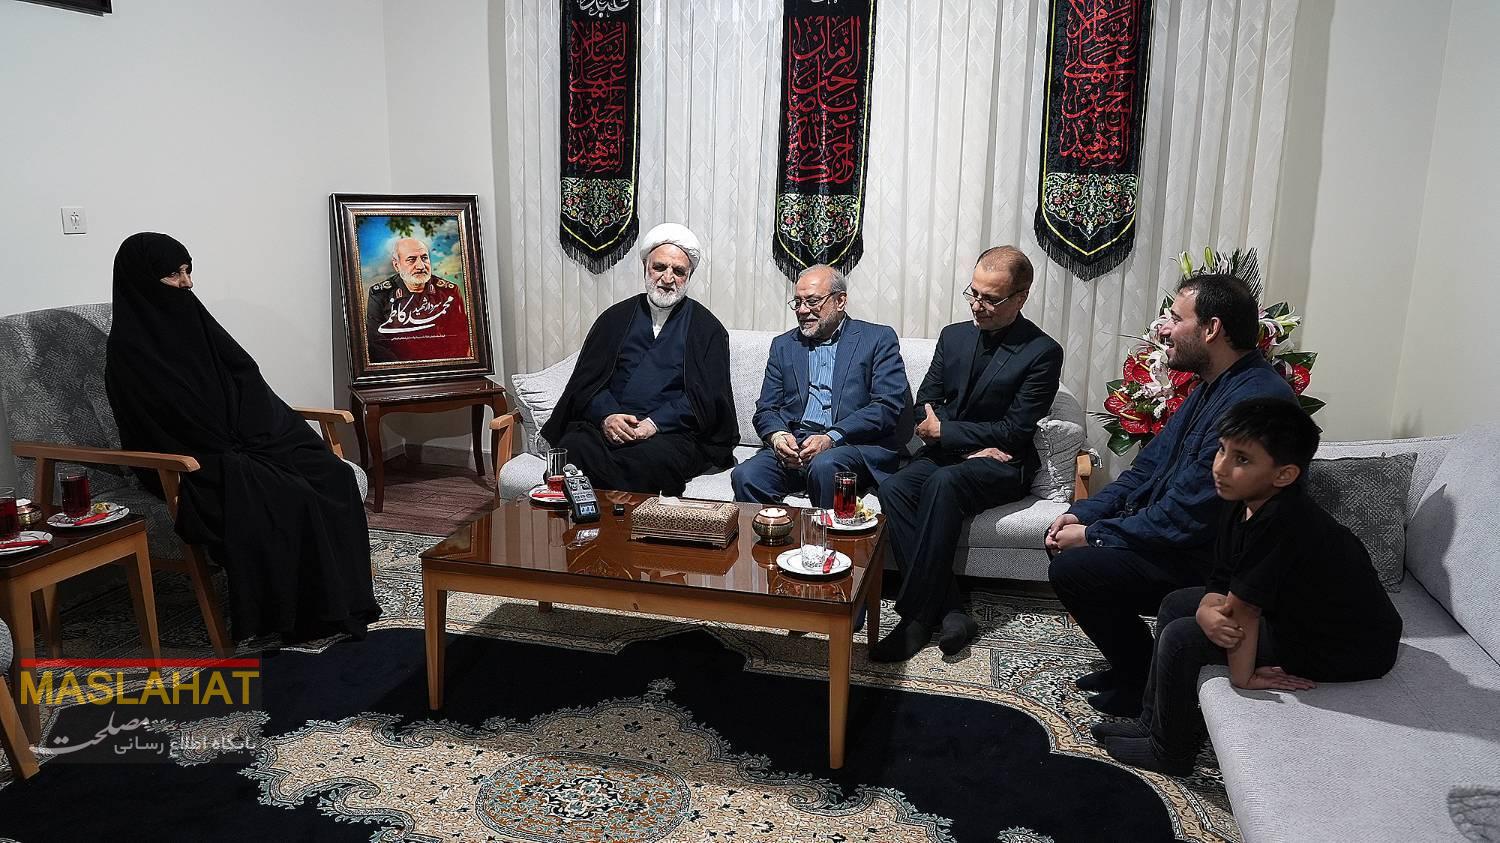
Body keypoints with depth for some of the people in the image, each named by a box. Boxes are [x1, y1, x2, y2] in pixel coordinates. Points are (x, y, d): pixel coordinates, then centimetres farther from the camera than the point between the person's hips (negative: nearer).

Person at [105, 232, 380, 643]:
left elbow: (245, 375, 9)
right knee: (286, 499, -29)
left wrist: (248, 434, -6)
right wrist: (231, 455, -15)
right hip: (195, 462, -7)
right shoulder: (128, 350, -11)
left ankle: (342, 597, -11)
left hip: (244, 440, 7)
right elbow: (152, 429, -14)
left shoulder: (191, 317, 10)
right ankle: (295, 612, -14)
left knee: (333, 475, -15)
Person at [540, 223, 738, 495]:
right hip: (607, 425, 2)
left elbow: (706, 397, 1)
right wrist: (606, 415, -8)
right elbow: (586, 379, 13)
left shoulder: (707, 329, 11)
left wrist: (654, 423, -13)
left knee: (653, 460, -37)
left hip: (671, 432, -2)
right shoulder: (616, 317, 19)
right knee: (573, 450, -30)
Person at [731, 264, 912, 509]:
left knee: (824, 465, -36)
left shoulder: (879, 339, 7)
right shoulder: (783, 345, 20)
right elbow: (766, 409, 16)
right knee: (745, 476, -26)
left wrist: (831, 438, -16)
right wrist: (777, 435, -8)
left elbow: (888, 406, -4)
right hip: (792, 445, 3)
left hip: (854, 446, -3)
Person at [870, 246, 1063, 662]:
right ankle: (949, 611, -27)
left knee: (943, 482, -36)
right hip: (945, 454, 5)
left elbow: (1015, 430, -11)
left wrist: (943, 431, -10)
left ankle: (914, 617, -32)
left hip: (1002, 465, -5)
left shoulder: (1043, 352, -6)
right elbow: (925, 404, 8)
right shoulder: (953, 336, 11)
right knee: (893, 489, -26)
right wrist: (973, 444, -9)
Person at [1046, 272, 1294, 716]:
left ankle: (1149, 689, 3)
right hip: (1174, 529, 10)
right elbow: (1148, 468, 12)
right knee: (1070, 539, 9)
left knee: (1071, 568, -17)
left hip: (1210, 562, -10)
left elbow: (1186, 517, -27)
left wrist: (1093, 535, -17)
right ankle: (1131, 666, 19)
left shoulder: (1255, 401, -26)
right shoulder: (1212, 386, 8)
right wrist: (1082, 514, 0)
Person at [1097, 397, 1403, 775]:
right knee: (1176, 604, 12)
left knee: (1181, 638, -14)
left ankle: (1169, 752, 8)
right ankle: (1153, 721, 25)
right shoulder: (1242, 507, -5)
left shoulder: (1279, 522, -33)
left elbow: (1242, 609, -27)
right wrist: (1209, 613, -24)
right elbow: (1220, 587, -3)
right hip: (1301, 611, 9)